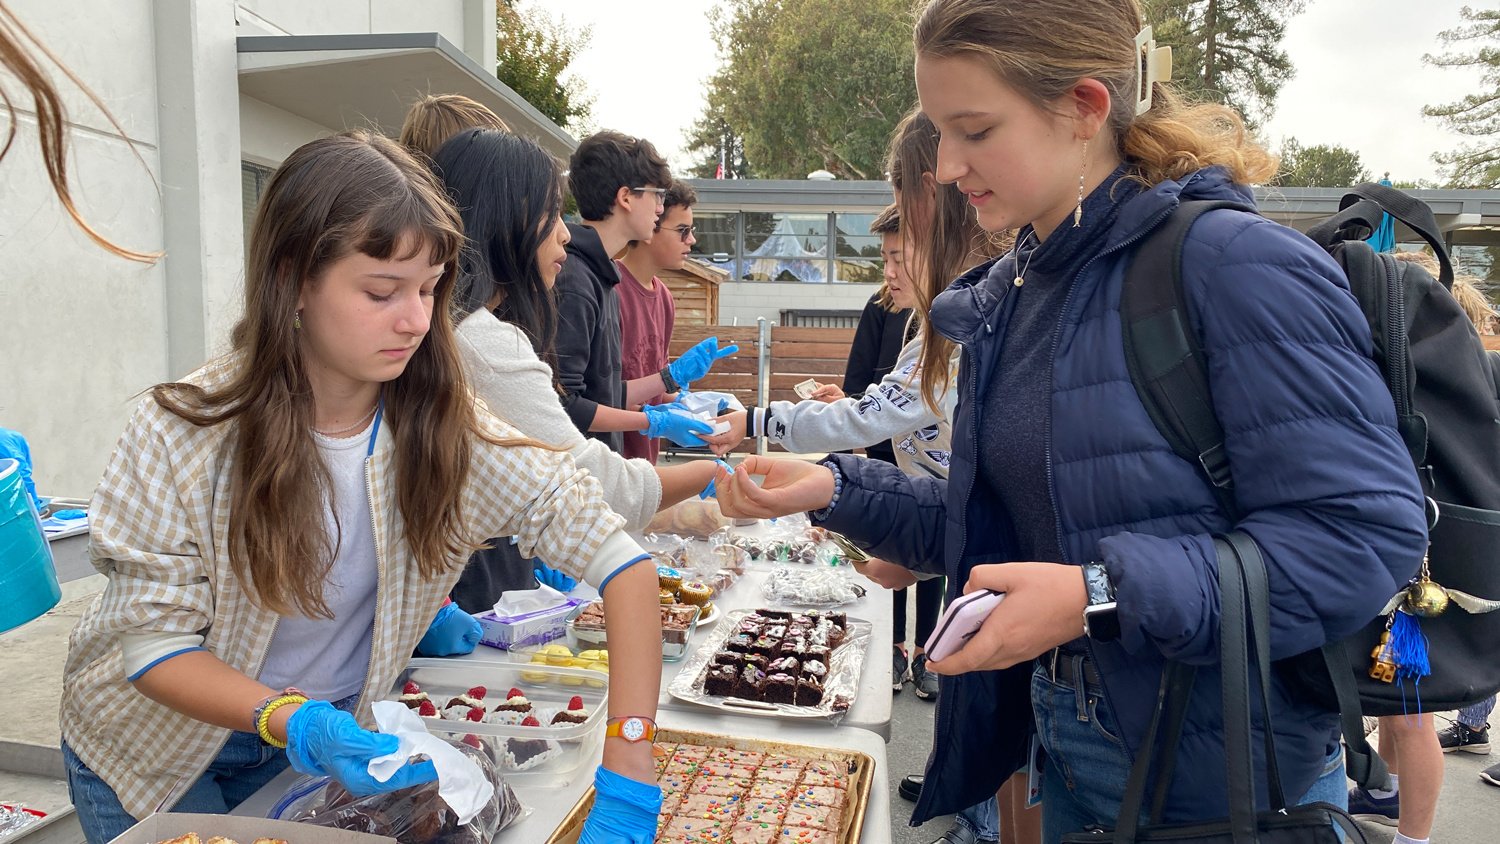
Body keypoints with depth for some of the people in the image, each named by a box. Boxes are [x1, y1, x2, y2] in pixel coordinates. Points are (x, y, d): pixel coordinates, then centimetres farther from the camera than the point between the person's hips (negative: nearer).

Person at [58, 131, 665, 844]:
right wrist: (288, 720, -37)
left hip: (331, 736, 2)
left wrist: (626, 767, -36)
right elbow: (156, 638, -18)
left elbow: (620, 559, -27)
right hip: (160, 750, -1)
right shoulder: (183, 434, -25)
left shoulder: (446, 428, -23)